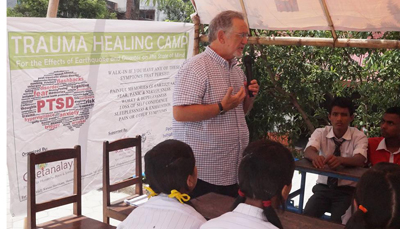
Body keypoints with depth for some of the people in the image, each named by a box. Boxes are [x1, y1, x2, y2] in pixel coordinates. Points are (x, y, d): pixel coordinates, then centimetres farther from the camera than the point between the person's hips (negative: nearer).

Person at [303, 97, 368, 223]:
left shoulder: (359, 136, -6)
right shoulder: (320, 133, -2)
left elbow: (360, 160, -26)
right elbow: (308, 151, -21)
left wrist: (340, 160, -48)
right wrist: (315, 156, -47)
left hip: (347, 190, -2)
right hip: (323, 187, 2)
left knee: (336, 222, -26)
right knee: (307, 216, -21)